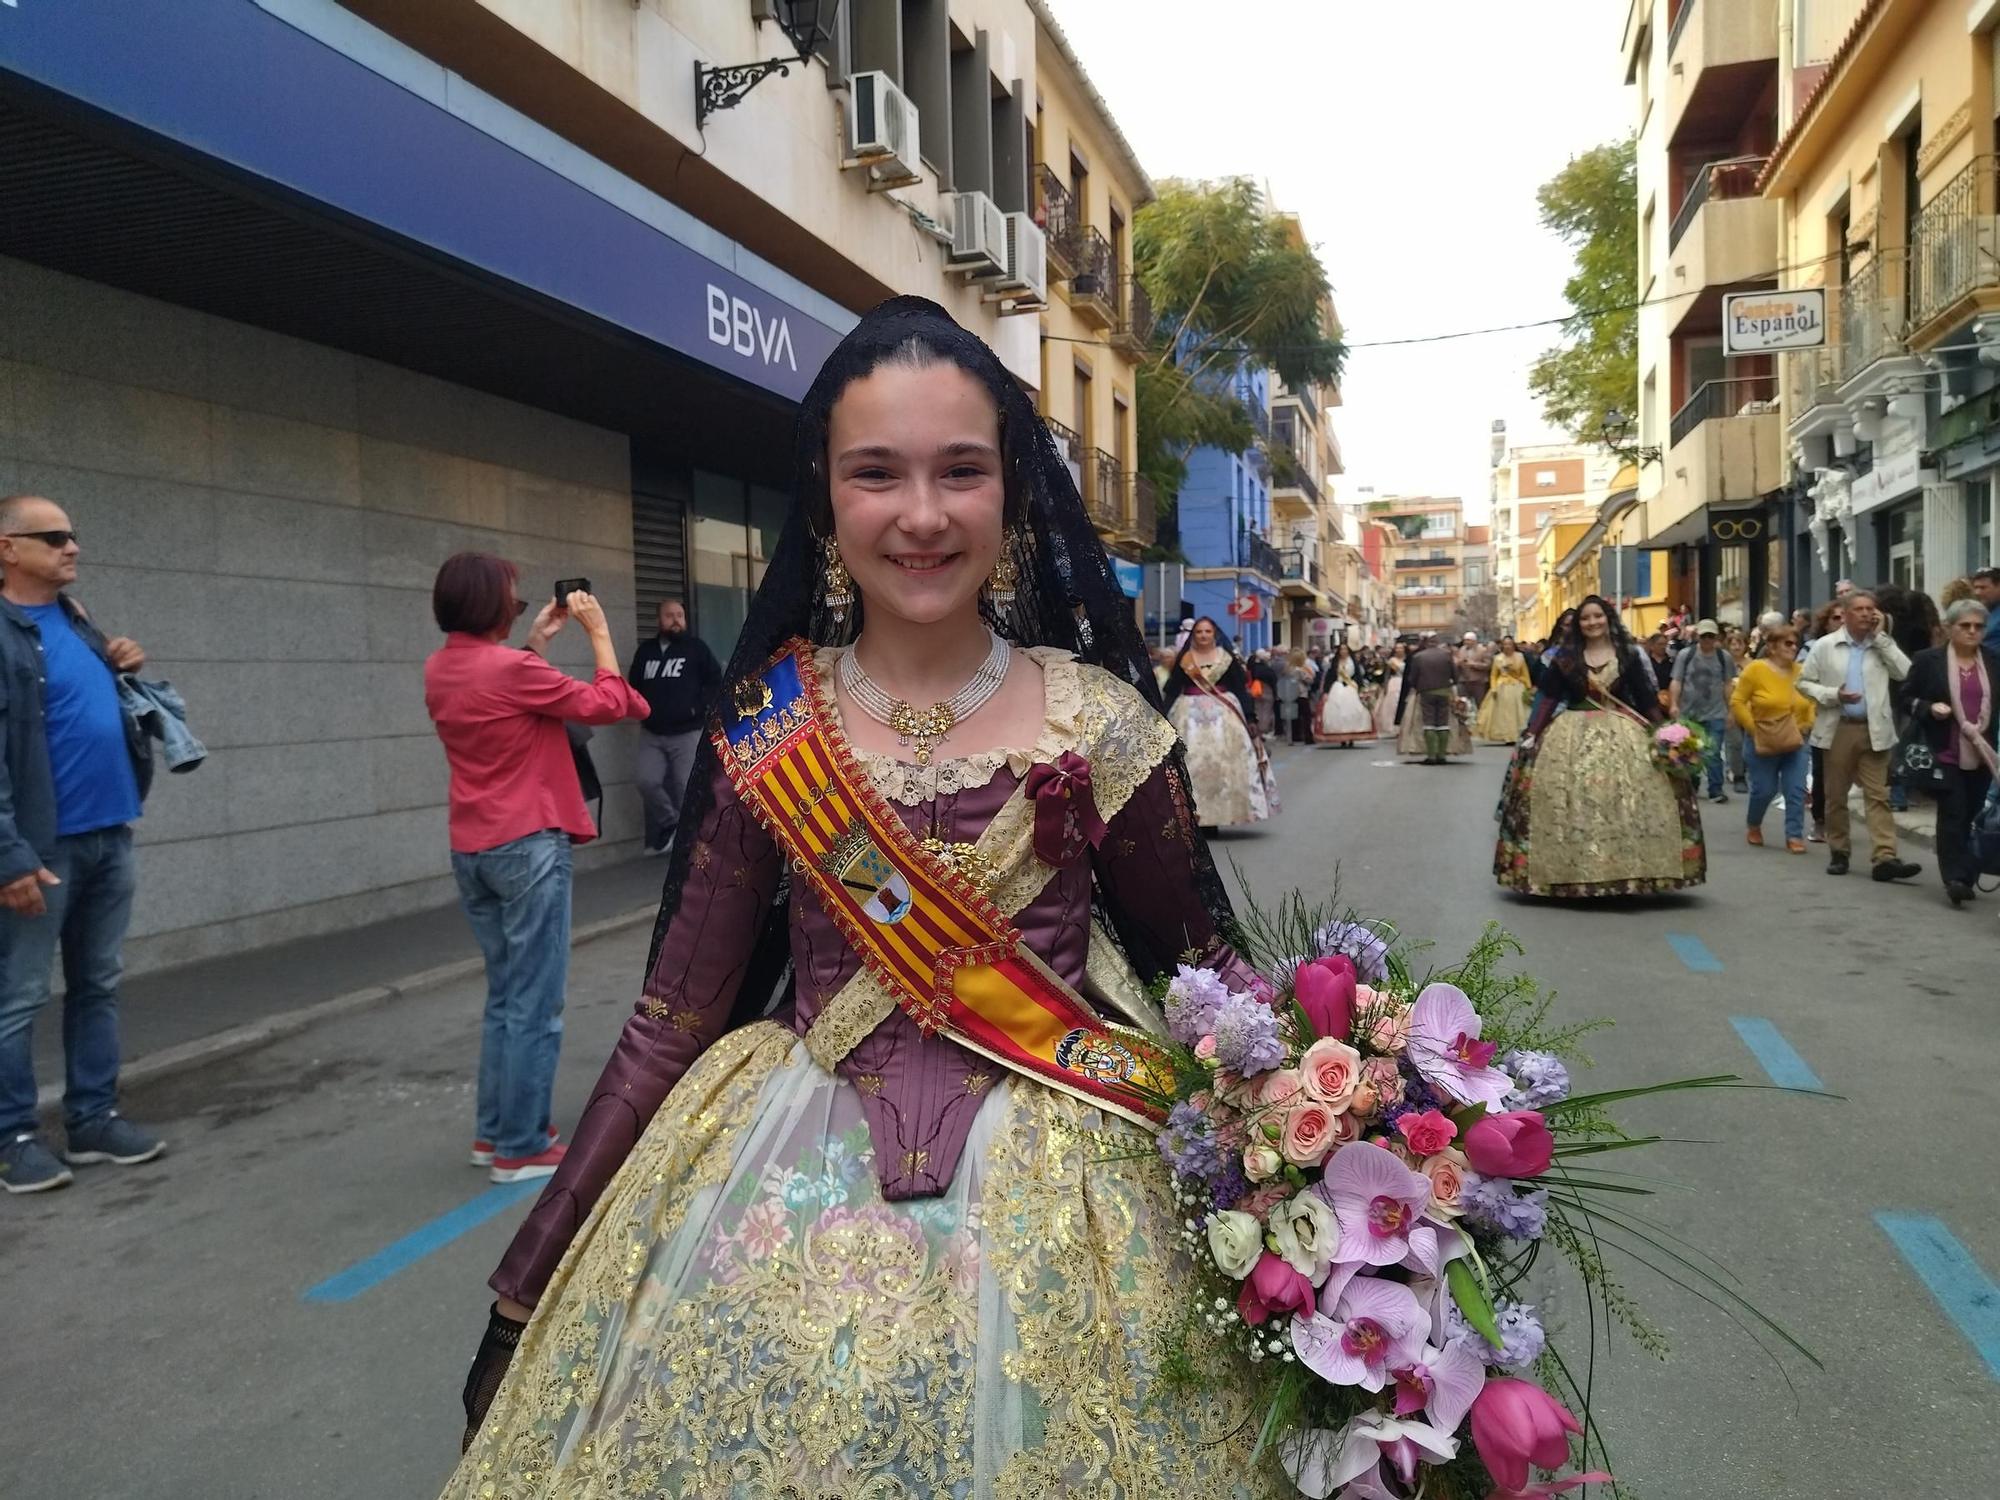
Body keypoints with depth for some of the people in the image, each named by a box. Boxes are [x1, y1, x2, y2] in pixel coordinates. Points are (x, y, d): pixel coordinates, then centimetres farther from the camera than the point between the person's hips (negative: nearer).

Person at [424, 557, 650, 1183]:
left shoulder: (440, 671, 6)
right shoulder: (510, 668, -18)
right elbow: (607, 705, -11)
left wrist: (539, 640, 18)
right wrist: (599, 632, -2)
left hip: (472, 851, 9)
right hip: (528, 848, -8)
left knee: (505, 995, 19)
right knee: (535, 1004, 1)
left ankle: (494, 1131, 25)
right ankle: (521, 1147, 8)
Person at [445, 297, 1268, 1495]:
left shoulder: (1100, 724, -7)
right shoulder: (767, 730, -4)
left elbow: (1199, 965, 3)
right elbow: (676, 1018, 0)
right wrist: (532, 1285, 2)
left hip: (1056, 1208, 0)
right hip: (788, 1195, 1)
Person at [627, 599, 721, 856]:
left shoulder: (696, 647, 3)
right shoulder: (645, 650, 13)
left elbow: (716, 680, 1)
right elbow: (634, 685, 21)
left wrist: (699, 708, -8)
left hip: (688, 732, -3)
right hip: (651, 734, 3)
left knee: (687, 789, -5)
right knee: (646, 780, -15)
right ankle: (671, 823, 5)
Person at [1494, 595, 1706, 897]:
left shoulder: (1628, 655, 5)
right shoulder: (1565, 655, 5)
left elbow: (1646, 699, 5)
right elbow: (1548, 697, 2)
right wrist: (1532, 733, -6)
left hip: (1622, 734, 0)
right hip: (1571, 735, 0)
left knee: (1627, 801, -7)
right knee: (1569, 801, -5)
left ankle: (1626, 871, 3)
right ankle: (1568, 872, 2)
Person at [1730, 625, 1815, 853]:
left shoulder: (1801, 671, 0)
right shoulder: (1755, 669, -11)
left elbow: (1812, 701, 13)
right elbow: (1737, 702, -10)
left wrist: (1808, 725, 2)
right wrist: (1753, 728, -12)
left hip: (1795, 742, 3)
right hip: (1763, 742, -3)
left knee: (1796, 790, -3)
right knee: (1764, 790, 5)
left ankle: (1794, 836, 5)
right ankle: (1754, 827, 31)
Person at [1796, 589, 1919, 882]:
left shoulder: (1883, 645, 8)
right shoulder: (1825, 646, 3)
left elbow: (1905, 673, -8)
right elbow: (1804, 682, 5)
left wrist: (1881, 637, -6)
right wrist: (1833, 695, -13)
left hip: (1874, 730, 0)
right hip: (1838, 729, 0)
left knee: (1878, 795, -5)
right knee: (1836, 795, 7)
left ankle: (1885, 858, -11)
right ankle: (1839, 852, 19)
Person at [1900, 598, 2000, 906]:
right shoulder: (1927, 660, -2)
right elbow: (1907, 699, 3)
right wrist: (1929, 708, -15)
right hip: (1946, 754, -3)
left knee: (1974, 816, 9)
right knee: (1953, 816, -7)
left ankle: (1967, 877, 20)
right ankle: (1955, 878, -8)